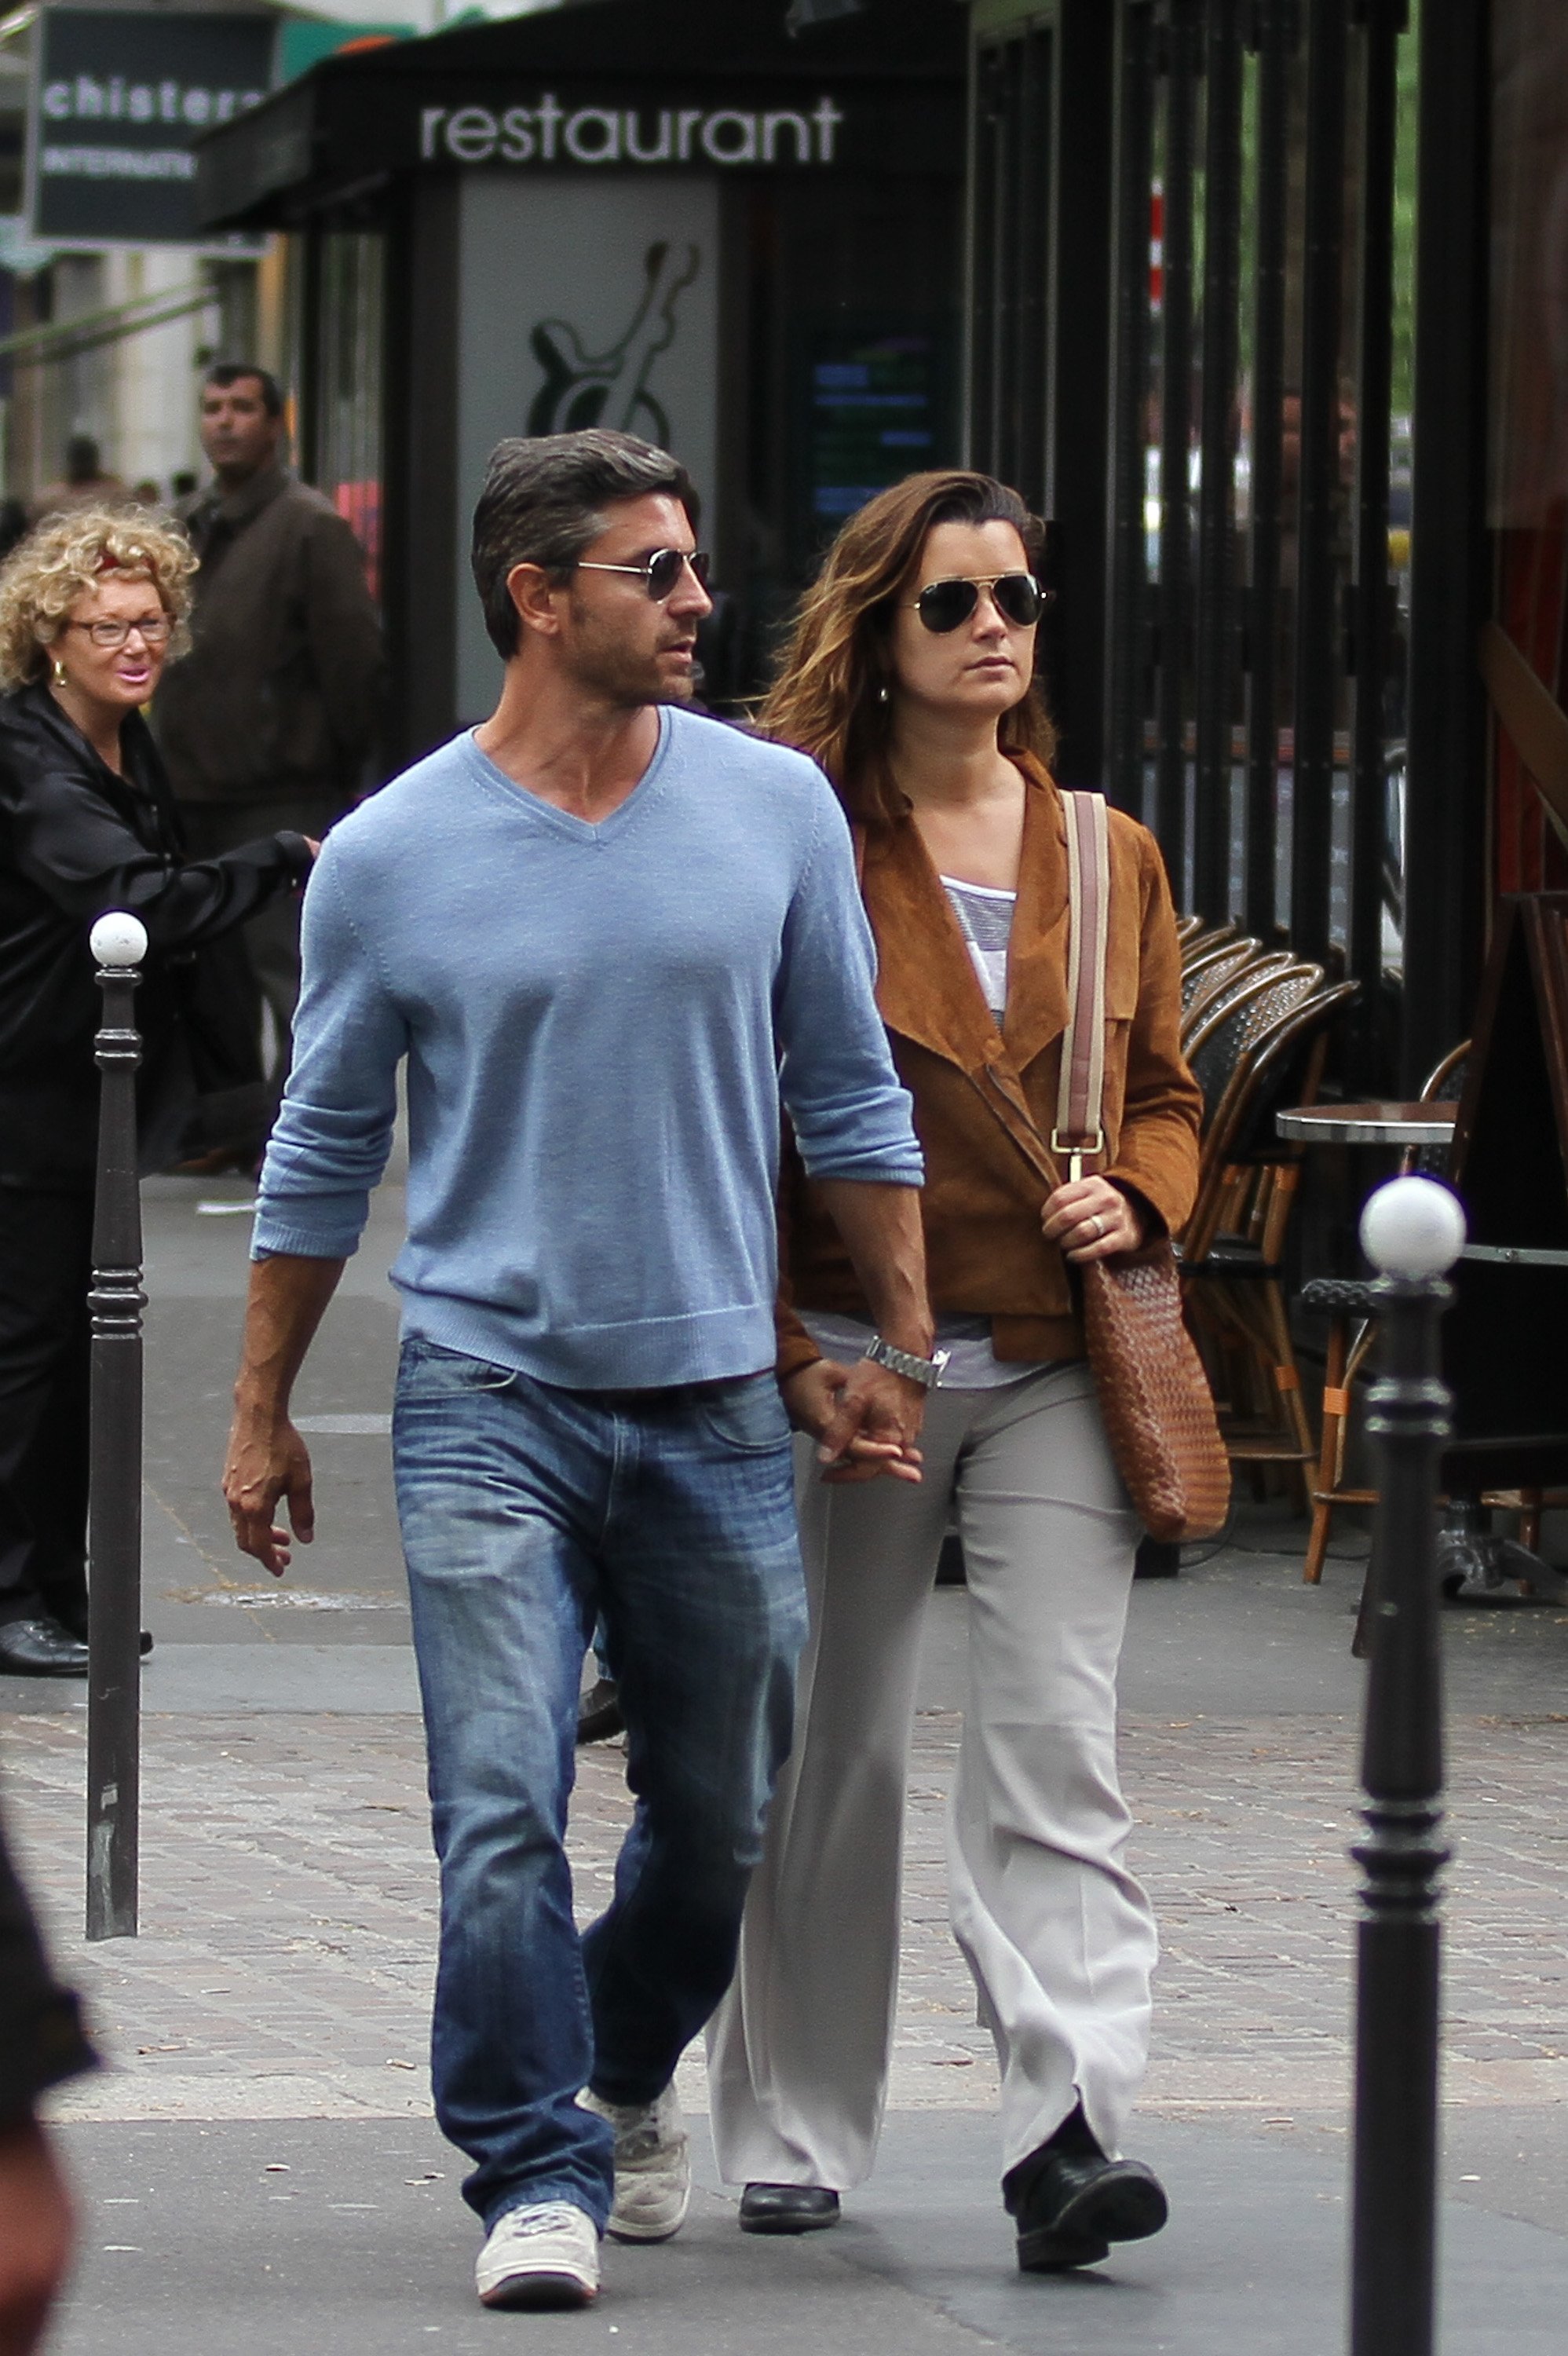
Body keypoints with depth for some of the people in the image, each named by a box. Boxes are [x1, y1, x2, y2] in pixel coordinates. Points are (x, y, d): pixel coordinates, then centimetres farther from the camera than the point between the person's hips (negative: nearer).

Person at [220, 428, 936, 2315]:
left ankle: (624, 2077, 36)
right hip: (490, 1400, -2)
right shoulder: (391, 856, -3)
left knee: (720, 1824, 11)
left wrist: (899, 1343, 9)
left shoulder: (778, 811, 2)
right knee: (502, 1816, -12)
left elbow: (850, 1095, 11)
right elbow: (323, 1153, 8)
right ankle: (536, 2176, -3)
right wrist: (262, 1411, 11)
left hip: (715, 1407, 2)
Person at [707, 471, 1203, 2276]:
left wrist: (1132, 1197, -4)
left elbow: (1164, 1093, 19)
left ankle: (1067, 2129, -17)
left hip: (1056, 1366, 2)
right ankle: (791, 2141, 20)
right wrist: (788, 1357, -9)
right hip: (856, 1363, -2)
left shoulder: (1106, 857, 10)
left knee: (1056, 1742, -10)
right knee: (832, 1752, 6)